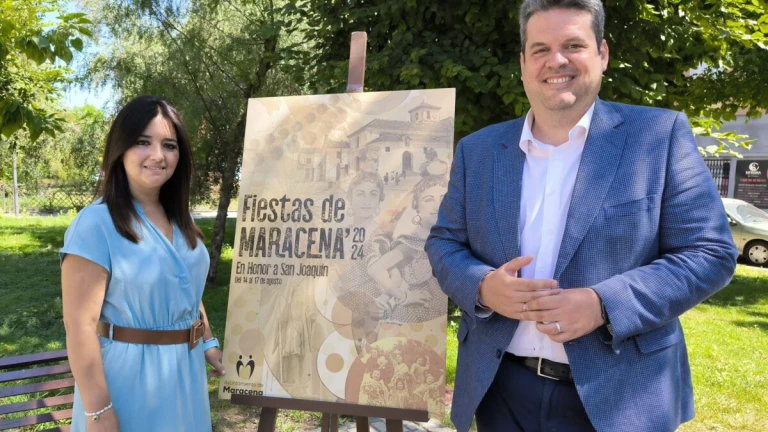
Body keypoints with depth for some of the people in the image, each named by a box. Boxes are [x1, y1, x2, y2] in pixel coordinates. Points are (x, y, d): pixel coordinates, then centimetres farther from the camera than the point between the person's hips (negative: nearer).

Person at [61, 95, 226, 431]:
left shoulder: (180, 221, 4)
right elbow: (80, 324, -20)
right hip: (128, 375, -7)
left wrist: (208, 343, 17)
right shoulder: (96, 223, -18)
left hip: (185, 370, 7)